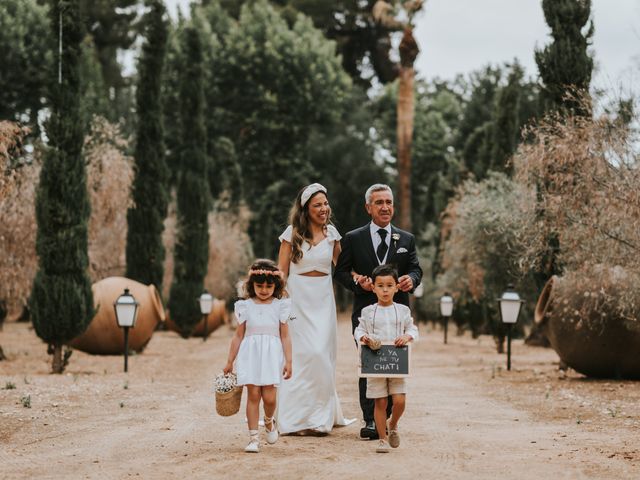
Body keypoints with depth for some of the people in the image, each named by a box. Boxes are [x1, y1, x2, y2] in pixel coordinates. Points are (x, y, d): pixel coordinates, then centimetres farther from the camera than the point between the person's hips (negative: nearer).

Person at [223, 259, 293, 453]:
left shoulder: (280, 306, 4)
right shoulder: (246, 306, 5)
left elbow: (285, 336, 4)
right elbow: (238, 336, 9)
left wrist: (288, 361, -1)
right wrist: (229, 362, 9)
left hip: (271, 355, 0)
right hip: (250, 355, 0)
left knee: (269, 397, -7)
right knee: (253, 395, -4)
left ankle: (269, 422, 26)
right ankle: (253, 438, 2)